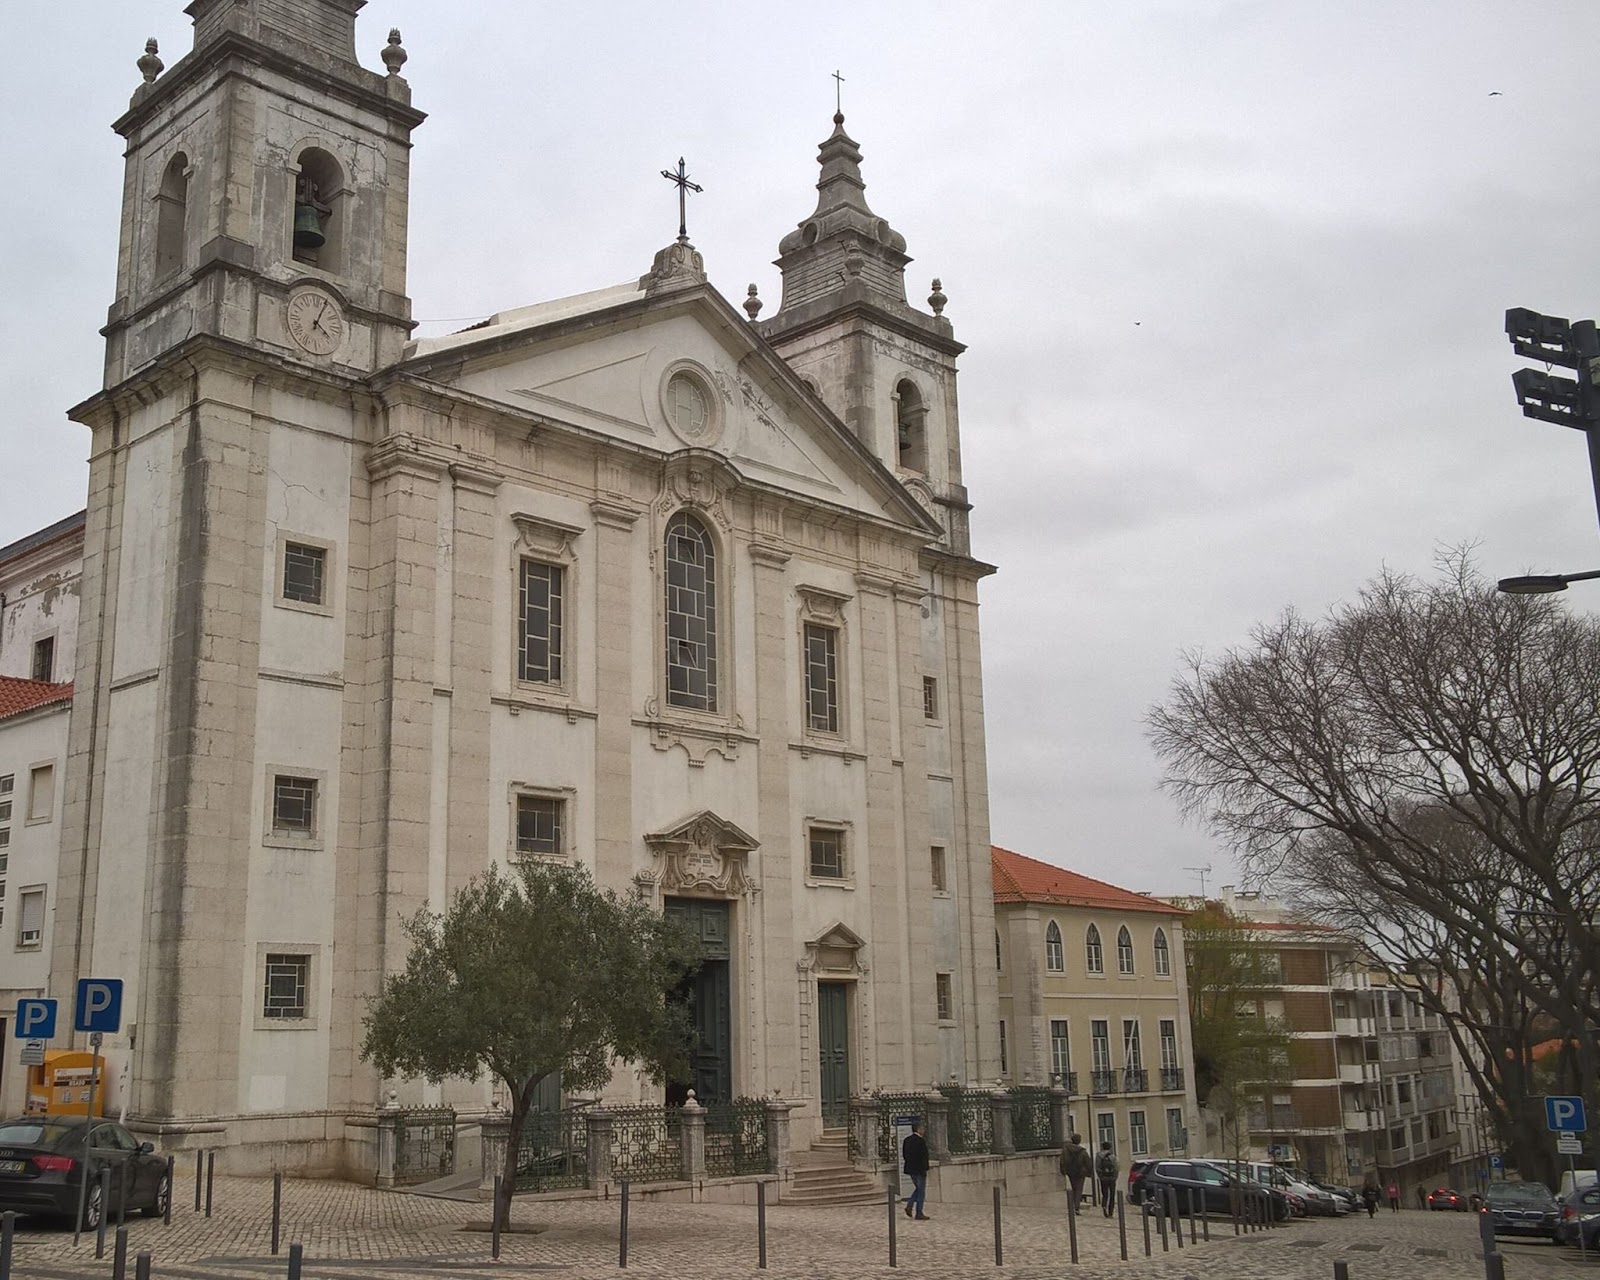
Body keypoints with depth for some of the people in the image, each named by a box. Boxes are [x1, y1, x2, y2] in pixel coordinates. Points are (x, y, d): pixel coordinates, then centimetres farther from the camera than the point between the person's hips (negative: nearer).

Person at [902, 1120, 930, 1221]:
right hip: (919, 1170, -8)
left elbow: (904, 1155, 12)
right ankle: (919, 1213, 4)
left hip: (910, 1169, 8)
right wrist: (924, 1169, -14)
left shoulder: (907, 1140, 8)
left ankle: (909, 1206, 9)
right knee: (921, 1191, 2)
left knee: (918, 1188, 22)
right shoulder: (920, 1141, -18)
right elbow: (923, 1156, -20)